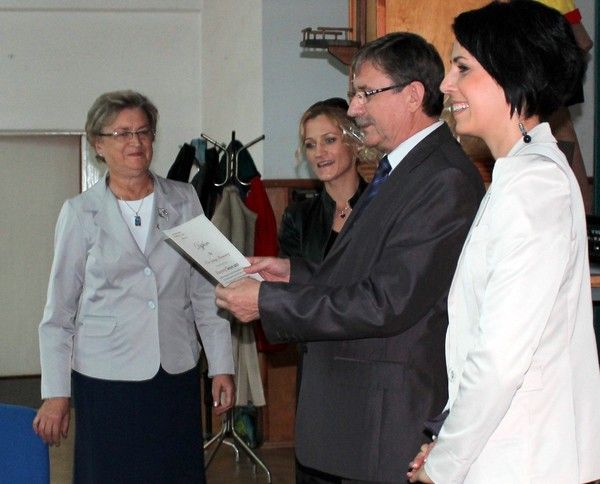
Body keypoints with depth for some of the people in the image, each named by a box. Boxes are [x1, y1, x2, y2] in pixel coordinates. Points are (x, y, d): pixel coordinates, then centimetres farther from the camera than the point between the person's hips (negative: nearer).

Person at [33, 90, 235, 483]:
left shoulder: (184, 201, 5)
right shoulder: (80, 213, 1)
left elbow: (206, 291, 7)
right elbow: (59, 311, 2)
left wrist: (222, 366, 3)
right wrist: (55, 394, 0)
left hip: (178, 375, 2)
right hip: (106, 378, -2)